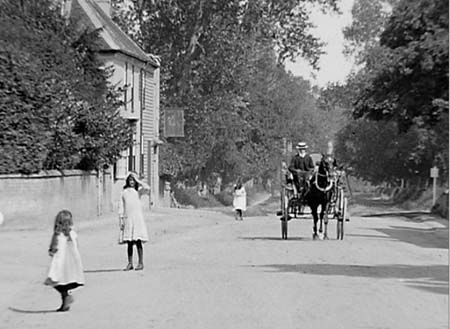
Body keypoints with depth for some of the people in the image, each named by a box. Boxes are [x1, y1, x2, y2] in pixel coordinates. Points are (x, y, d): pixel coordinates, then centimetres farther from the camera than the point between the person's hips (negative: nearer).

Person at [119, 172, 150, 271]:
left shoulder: (138, 191, 8)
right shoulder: (124, 192, 12)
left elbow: (147, 188, -14)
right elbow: (121, 207, 10)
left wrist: (138, 180, -3)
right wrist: (121, 220, 3)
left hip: (137, 217, -2)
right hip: (127, 218, 2)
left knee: (138, 241, -4)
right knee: (129, 243, 4)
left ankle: (140, 263, 0)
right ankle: (130, 263, 9)